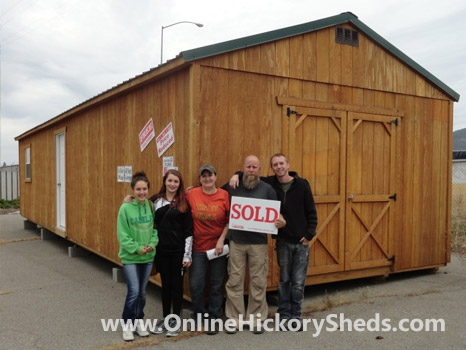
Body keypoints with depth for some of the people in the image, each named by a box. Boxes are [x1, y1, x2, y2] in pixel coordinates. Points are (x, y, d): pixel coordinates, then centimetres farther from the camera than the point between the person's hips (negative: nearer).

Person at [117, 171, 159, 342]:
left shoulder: (151, 206, -3)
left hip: (148, 257, 4)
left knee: (142, 292, 13)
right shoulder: (125, 208, -13)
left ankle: (138, 321, 31)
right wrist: (137, 248, -17)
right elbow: (122, 235, -11)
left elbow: (156, 228, 2)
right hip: (130, 257, -3)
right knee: (134, 291, -8)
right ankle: (127, 324, 12)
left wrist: (152, 244, -14)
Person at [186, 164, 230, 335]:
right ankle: (198, 316, 27)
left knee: (217, 285, 9)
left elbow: (230, 220, -2)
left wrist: (222, 240, -9)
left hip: (218, 247, 0)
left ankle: (213, 319, 24)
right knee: (195, 284, 5)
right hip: (197, 247, 1)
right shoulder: (191, 194, -5)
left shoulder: (224, 195, -6)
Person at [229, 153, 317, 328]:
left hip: (301, 241, -1)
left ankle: (295, 316, 17)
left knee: (298, 281, 3)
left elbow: (311, 212, -1)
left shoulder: (302, 185, -5)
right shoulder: (269, 183, -2)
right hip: (283, 241, 1)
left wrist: (309, 234, -7)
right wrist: (237, 175, -10)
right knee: (284, 280, 9)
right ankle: (284, 315, 21)